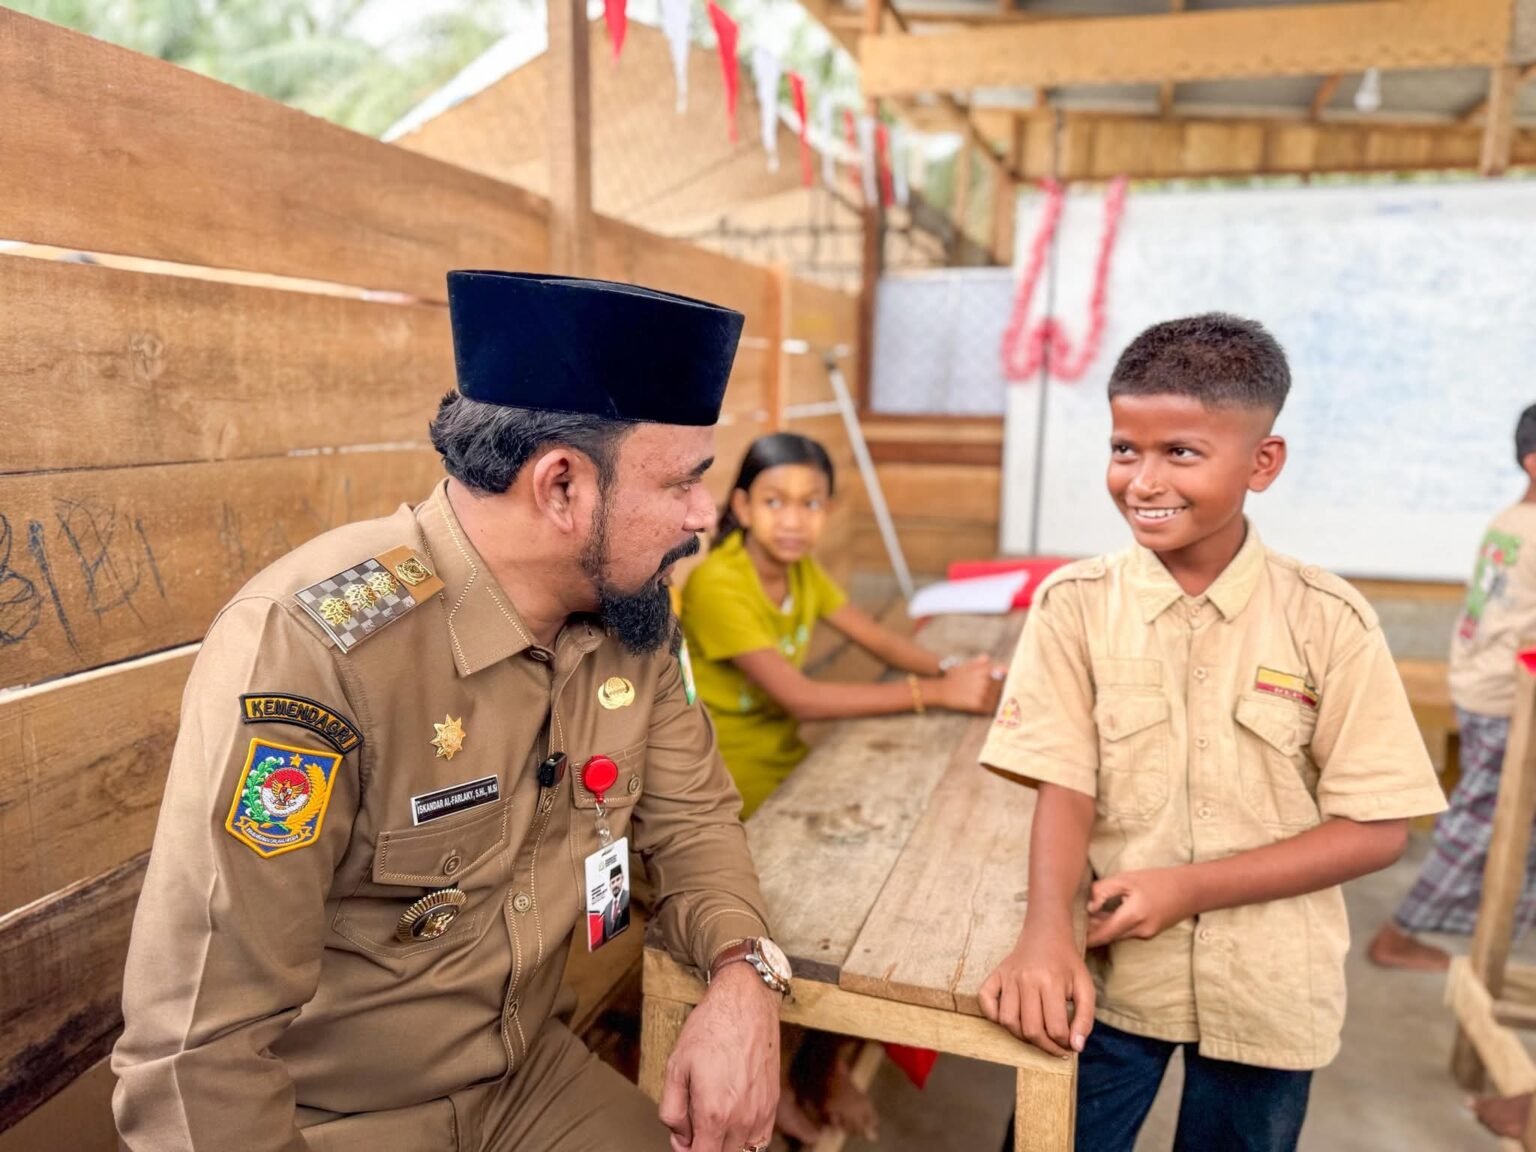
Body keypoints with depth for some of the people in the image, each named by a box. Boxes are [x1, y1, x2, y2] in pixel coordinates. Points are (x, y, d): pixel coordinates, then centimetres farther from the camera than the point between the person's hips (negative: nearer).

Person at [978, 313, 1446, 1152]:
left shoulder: (1328, 620, -11)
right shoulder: (1074, 604, -10)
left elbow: (1377, 828, -8)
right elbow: (1064, 789, -10)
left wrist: (1188, 886, -17)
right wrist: (1045, 930, -27)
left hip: (1269, 988, 1)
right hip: (1109, 968, 0)